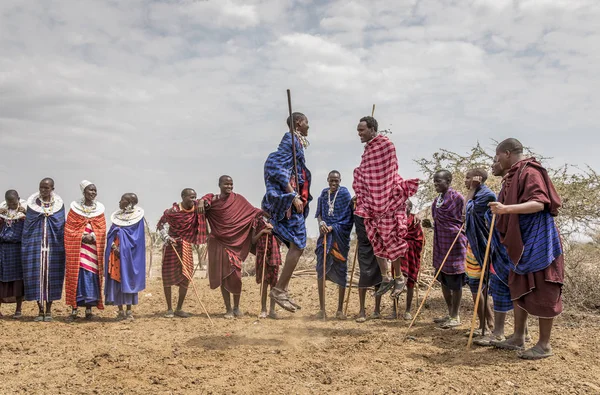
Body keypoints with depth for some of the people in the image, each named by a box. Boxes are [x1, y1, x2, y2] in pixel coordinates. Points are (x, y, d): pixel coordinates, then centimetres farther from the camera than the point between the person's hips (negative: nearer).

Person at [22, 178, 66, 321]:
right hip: (35, 244, 0)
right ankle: (40, 310, 10)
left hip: (53, 245, 0)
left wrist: (62, 247, 1)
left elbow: (62, 225, 7)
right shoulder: (32, 202, 4)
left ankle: (48, 311, 11)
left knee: (51, 275, 1)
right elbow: (27, 225, 6)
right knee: (36, 275, 0)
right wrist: (26, 246, 0)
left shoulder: (58, 203, 4)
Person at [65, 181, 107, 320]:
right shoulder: (75, 207, 3)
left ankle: (89, 309, 6)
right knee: (76, 276, -2)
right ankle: (74, 309, 4)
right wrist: (81, 237, -13)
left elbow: (102, 229, 4)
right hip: (76, 248, -1)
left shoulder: (99, 208, 8)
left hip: (93, 248, 1)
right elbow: (69, 228, 0)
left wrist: (92, 237, -13)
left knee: (91, 276, -1)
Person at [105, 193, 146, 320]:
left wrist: (123, 248, -14)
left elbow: (136, 237, -7)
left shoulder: (137, 217, -2)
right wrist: (114, 246, -8)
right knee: (116, 281, 1)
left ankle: (129, 311, 4)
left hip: (129, 256, -5)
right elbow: (110, 234, 11)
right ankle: (120, 311, 8)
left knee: (127, 280, -4)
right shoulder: (117, 216, 14)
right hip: (115, 254, 5)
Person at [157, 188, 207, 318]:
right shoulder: (174, 211, -16)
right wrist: (167, 238, -28)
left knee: (186, 277, 3)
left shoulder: (196, 208, -2)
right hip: (172, 245, -5)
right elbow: (161, 225, -13)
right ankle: (169, 309, 12)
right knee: (168, 276, 1)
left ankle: (179, 308, 15)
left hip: (186, 246, 5)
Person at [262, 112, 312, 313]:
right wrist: (293, 196, -21)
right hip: (290, 199, -10)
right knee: (297, 245, -12)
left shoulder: (297, 142, 20)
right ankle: (279, 289, -9)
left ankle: (283, 289, 12)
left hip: (296, 199, 10)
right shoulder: (290, 139, -7)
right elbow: (278, 168, -17)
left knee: (297, 245, 9)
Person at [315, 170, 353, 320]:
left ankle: (340, 310, 9)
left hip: (340, 236, -3)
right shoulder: (323, 194, 12)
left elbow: (348, 218, -4)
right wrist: (321, 223, -7)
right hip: (325, 234, 3)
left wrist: (332, 227, -13)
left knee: (341, 270, 0)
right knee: (321, 268, -7)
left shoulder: (345, 194, 0)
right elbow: (319, 213, 15)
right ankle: (322, 309, -2)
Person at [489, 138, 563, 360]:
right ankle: (518, 338, 23)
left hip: (538, 243, -10)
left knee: (542, 293, -2)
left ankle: (544, 345, 7)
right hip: (520, 243, 10)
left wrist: (506, 209, -36)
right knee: (519, 291, 14)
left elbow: (539, 203, -27)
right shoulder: (512, 176, 14)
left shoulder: (529, 172, -15)